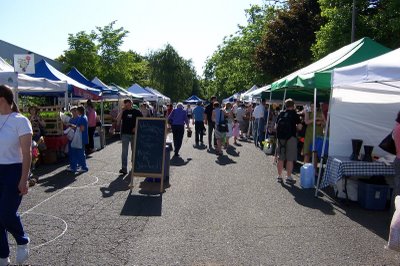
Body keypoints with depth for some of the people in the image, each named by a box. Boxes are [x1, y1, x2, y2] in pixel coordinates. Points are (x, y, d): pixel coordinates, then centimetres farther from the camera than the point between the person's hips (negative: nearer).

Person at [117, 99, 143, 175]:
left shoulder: (137, 112, 1)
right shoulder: (123, 112, 6)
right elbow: (118, 121, -4)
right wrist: (121, 111, -8)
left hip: (134, 134, -1)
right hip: (125, 134, 1)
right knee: (124, 151, -5)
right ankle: (124, 168, -6)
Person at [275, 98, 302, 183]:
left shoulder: (281, 114, 6)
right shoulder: (294, 114, -4)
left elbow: (276, 126, 9)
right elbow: (299, 127, -8)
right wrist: (294, 127, 12)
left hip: (281, 137, 4)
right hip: (291, 137, -4)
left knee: (280, 158, 11)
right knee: (290, 159, 1)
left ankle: (279, 176, 16)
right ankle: (289, 177, 2)